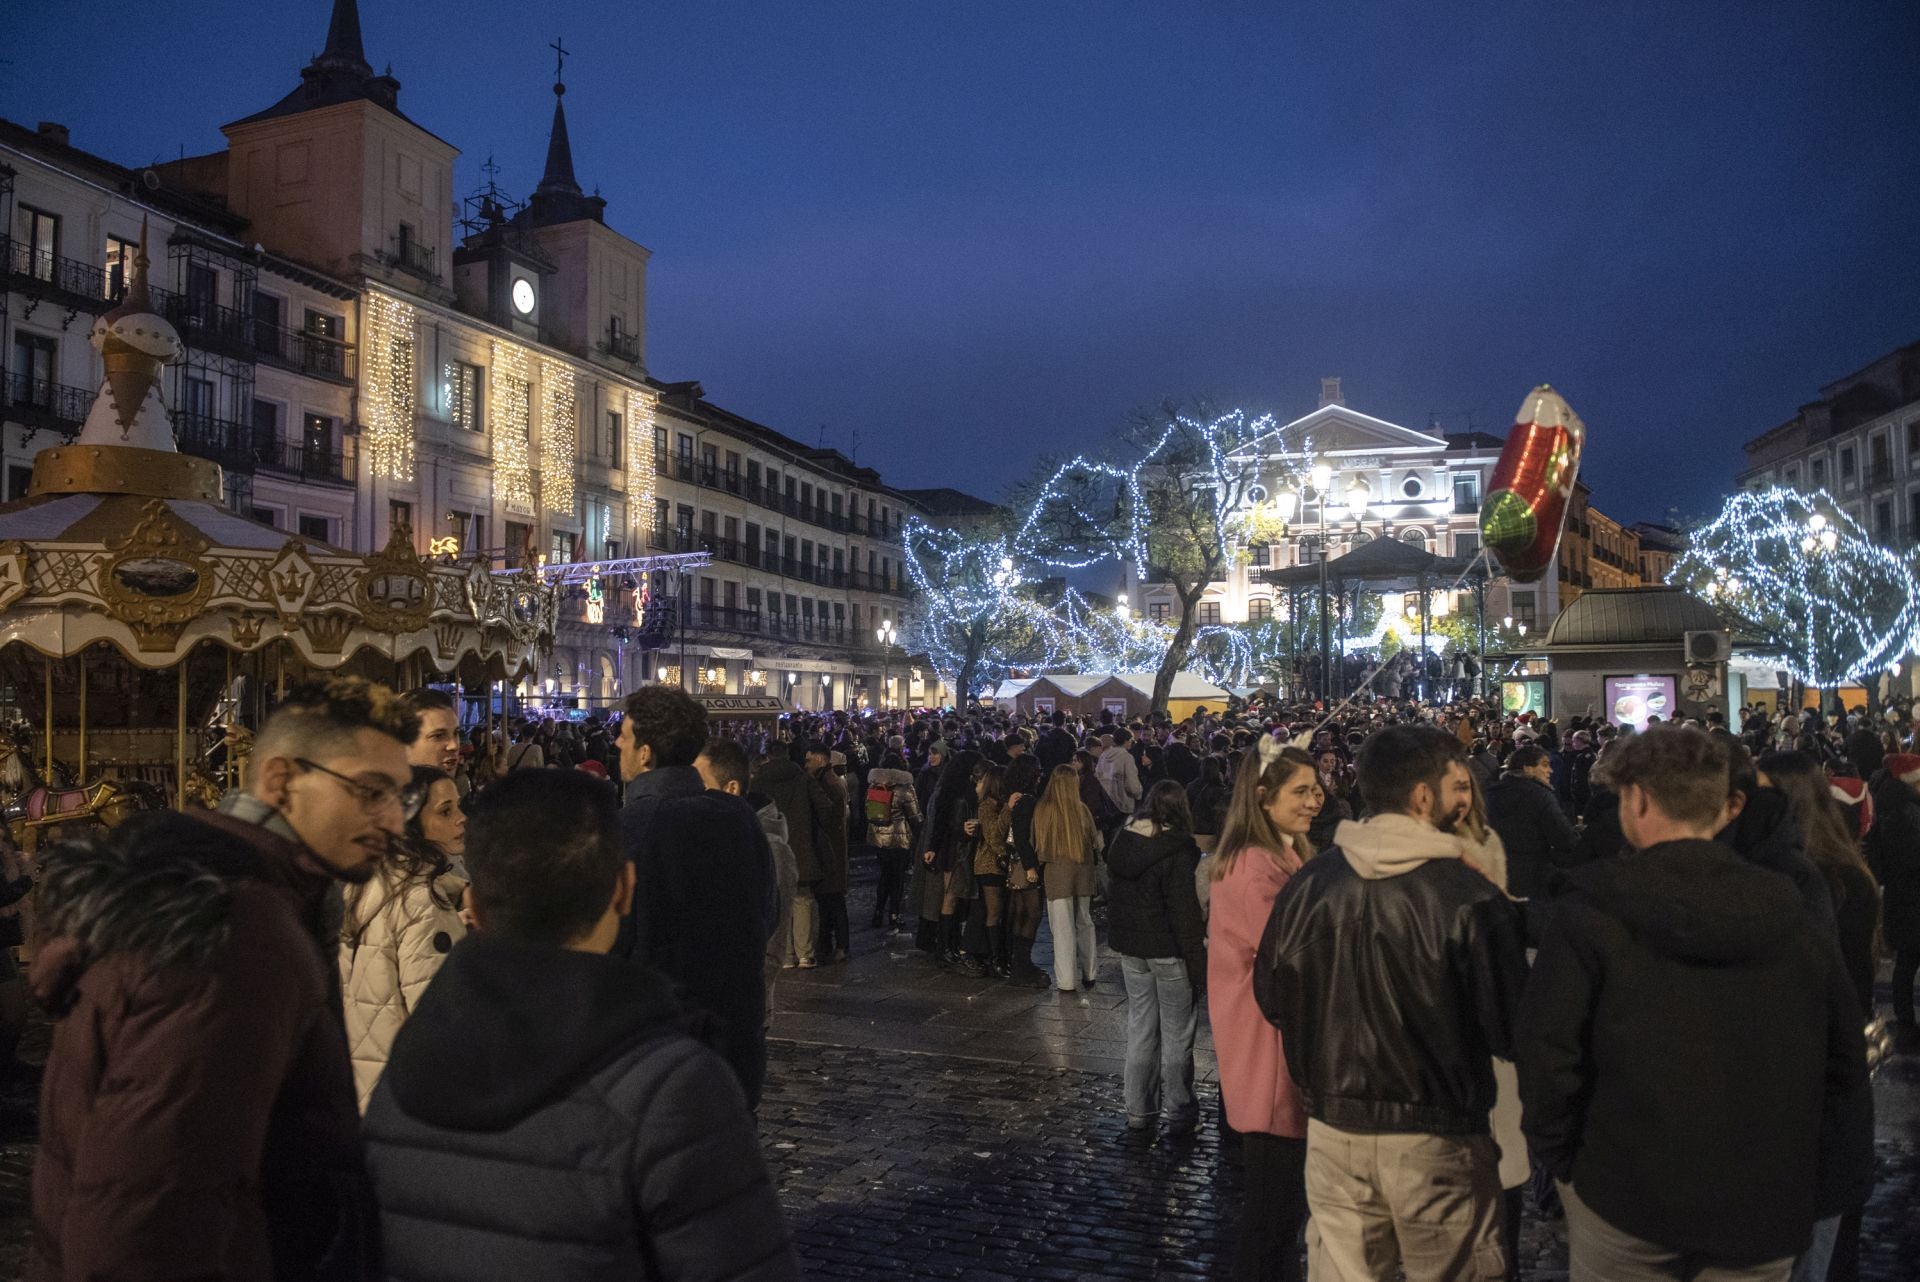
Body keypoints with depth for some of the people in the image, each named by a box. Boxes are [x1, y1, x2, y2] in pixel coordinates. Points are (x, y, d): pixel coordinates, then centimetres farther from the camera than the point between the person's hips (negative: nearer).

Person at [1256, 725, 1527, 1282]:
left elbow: (1272, 998, 4)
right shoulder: (1473, 898, -18)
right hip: (1435, 1141, -3)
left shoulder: (1306, 885, -7)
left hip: (1332, 1133, 3)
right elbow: (1511, 1030, -13)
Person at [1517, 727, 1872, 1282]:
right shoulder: (1792, 918, 0)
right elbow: (1843, 1067, 6)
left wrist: (1560, 1157, 0)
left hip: (1625, 1195, -3)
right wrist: (1826, 1183, 14)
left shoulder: (1590, 910, -12)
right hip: (1764, 1202, 3)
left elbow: (1548, 1051, -14)